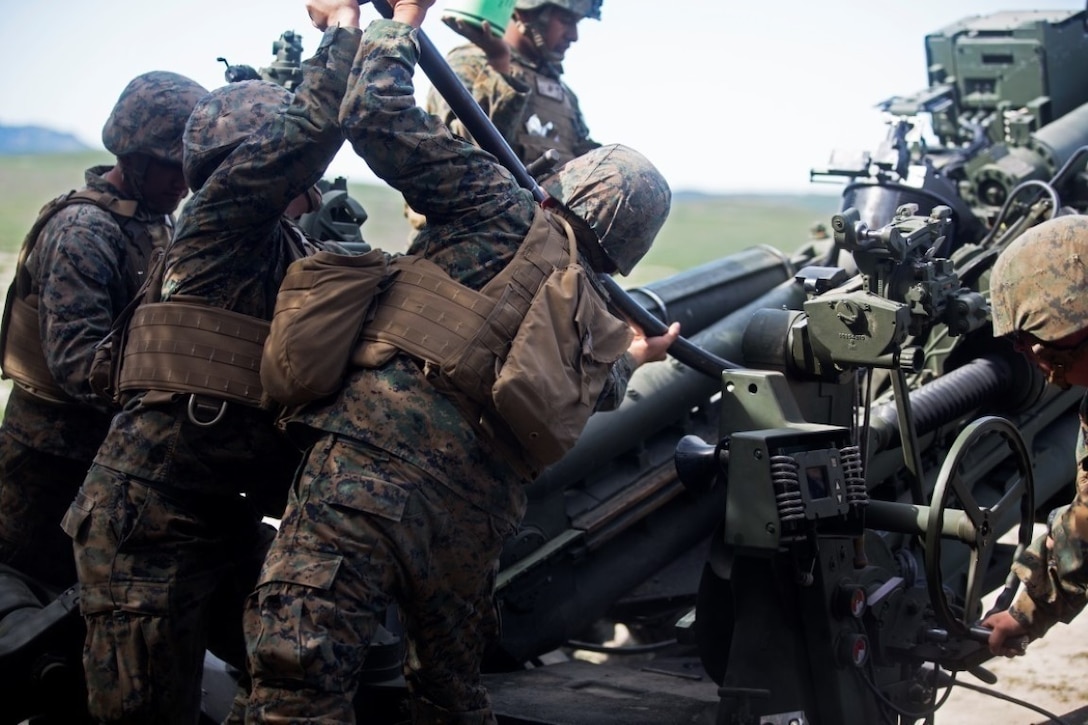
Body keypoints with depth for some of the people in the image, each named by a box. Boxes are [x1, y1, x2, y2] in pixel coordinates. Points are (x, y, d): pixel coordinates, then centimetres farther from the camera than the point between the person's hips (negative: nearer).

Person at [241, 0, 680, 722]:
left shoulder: (504, 210, 4)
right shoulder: (603, 330, 20)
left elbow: (375, 113, -2)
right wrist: (628, 362, 54)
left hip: (379, 453, -7)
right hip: (475, 519, 7)